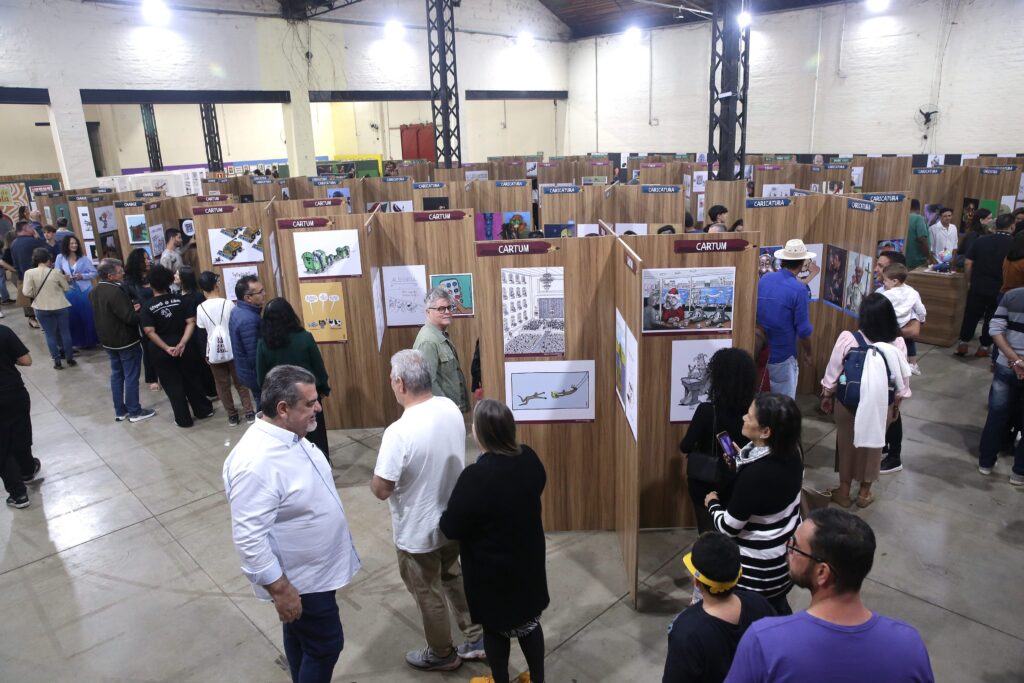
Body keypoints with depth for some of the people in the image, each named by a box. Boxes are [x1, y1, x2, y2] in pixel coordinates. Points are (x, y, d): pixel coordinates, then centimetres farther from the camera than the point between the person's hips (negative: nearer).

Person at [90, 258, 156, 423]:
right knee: (131, 377, 2)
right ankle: (135, 412, 10)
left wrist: (131, 308, 4)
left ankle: (120, 411, 24)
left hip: (108, 340, 9)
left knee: (116, 374, 16)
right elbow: (130, 318, -26)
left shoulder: (95, 291, 5)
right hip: (127, 341, -9)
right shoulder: (116, 292, -26)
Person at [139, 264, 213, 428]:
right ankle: (204, 410, 29)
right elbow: (191, 322, -11)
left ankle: (184, 419, 17)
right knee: (192, 380, 18)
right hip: (184, 348, 2)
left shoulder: (147, 307, -9)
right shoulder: (179, 299, -3)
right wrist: (182, 343, -15)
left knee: (173, 385, 9)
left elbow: (149, 331, -18)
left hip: (162, 353, -2)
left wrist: (166, 348, -16)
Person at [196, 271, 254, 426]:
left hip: (214, 354, 1)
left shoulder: (200, 308, -7)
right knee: (241, 383, 11)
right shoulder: (228, 304, -10)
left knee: (223, 386, 12)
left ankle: (232, 415, 18)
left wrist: (204, 354, 10)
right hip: (232, 351, 0)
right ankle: (249, 413, 13)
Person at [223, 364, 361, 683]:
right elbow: (248, 539, -30)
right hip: (300, 579, -8)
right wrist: (280, 590, -24)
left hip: (313, 566, 8)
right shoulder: (256, 463, -34)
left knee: (301, 637, 26)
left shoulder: (289, 435, -4)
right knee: (326, 644, 10)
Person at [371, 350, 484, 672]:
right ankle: (478, 639, 40)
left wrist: (375, 479, -3)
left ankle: (442, 655, 39)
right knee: (453, 576, 28)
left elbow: (381, 490, -23)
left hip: (418, 532, -6)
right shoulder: (451, 408, -9)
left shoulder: (399, 432, -32)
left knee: (429, 595, 17)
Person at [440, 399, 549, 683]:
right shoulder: (529, 458, -11)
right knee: (529, 619, 23)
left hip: (491, 568, -6)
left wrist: (443, 518, 0)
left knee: (495, 626, 17)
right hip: (528, 558, 6)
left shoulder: (475, 476, -31)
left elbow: (451, 528, -21)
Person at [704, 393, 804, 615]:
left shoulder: (755, 474, -34)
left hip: (758, 567, -7)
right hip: (786, 552, 8)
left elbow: (728, 528, -23)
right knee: (777, 610, 28)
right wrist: (741, 460, 3)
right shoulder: (790, 455, -10)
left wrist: (712, 503, -5)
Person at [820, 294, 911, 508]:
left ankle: (844, 491, 29)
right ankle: (864, 492, 32)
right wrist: (896, 404, 14)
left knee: (847, 443, 16)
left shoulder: (848, 339, -19)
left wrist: (827, 396, 7)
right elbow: (902, 379, -2)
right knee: (872, 444, 19)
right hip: (881, 404, 1)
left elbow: (833, 372, -9)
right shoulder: (897, 344, -12)